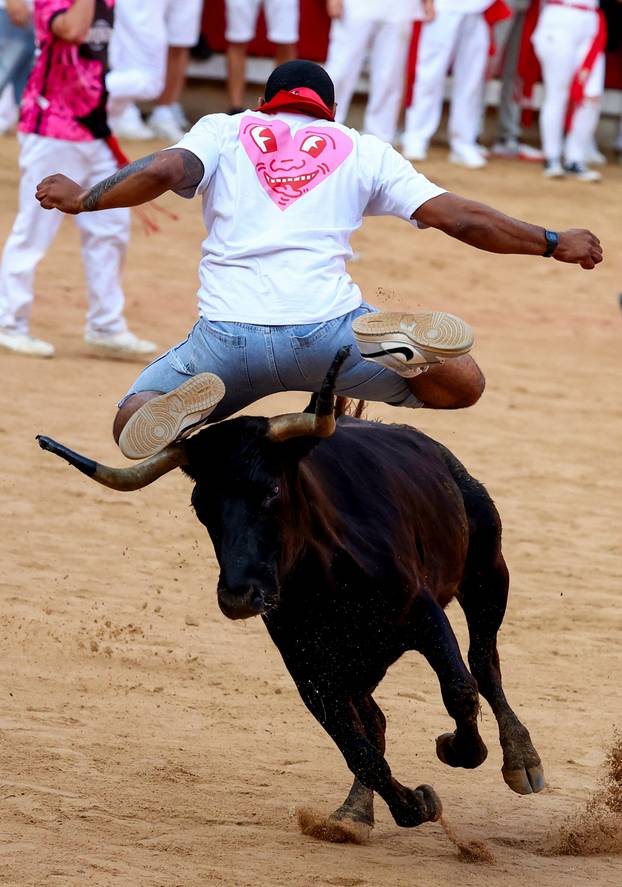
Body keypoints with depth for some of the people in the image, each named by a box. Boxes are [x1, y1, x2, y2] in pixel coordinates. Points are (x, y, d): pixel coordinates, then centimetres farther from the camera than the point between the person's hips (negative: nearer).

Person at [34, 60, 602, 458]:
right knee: (462, 383, 15)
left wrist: (83, 198, 14)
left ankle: (178, 409, -20)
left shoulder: (224, 131, 19)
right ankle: (398, 342, -20)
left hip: (226, 336, 0)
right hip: (326, 331, 0)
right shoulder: (363, 152, 19)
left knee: (131, 425, 18)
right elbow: (460, 218, 14)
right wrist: (554, 244, 23)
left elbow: (162, 172, -1)